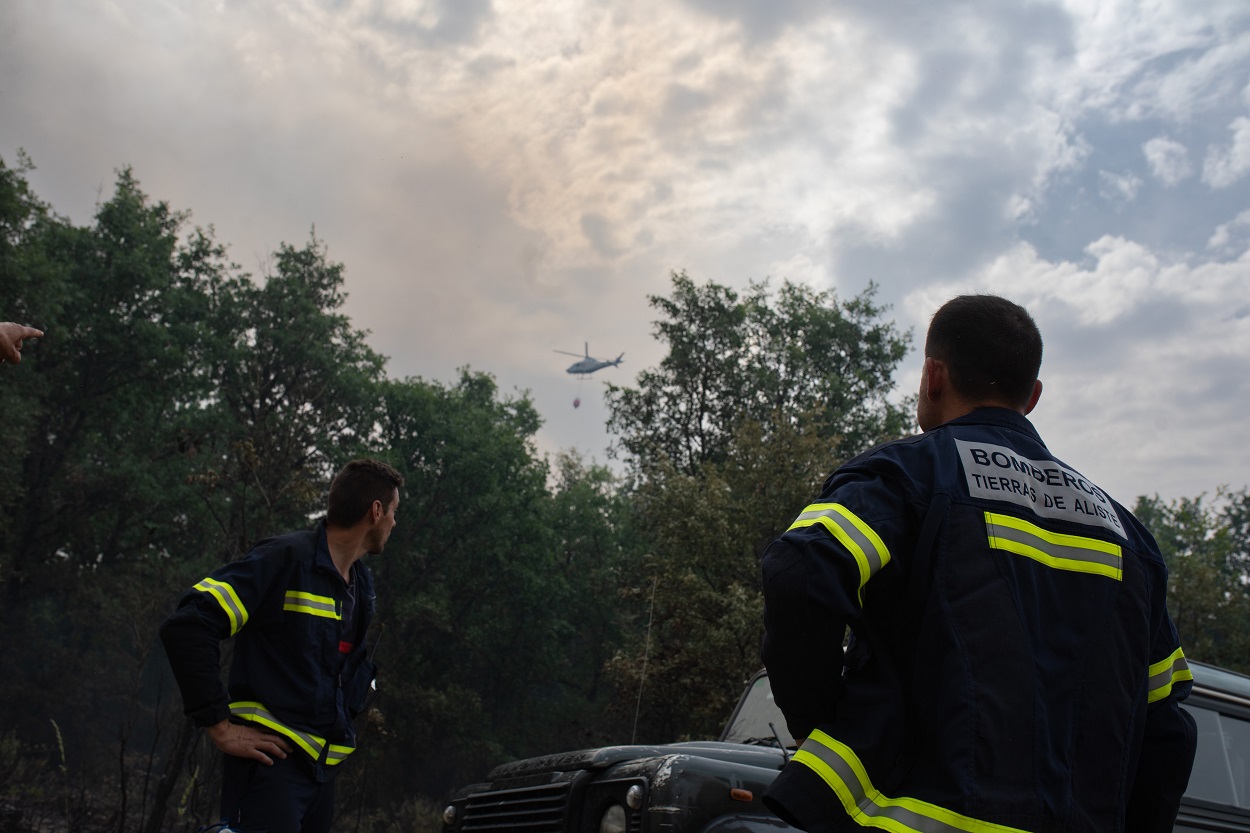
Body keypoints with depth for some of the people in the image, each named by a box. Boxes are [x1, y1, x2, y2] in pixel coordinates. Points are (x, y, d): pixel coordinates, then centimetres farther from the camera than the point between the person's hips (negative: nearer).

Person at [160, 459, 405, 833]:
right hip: (271, 761, -8)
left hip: (322, 766, 8)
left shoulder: (362, 583, 13)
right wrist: (220, 726, -19)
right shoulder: (286, 559, -13)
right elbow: (185, 628, -20)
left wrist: (346, 714, 13)